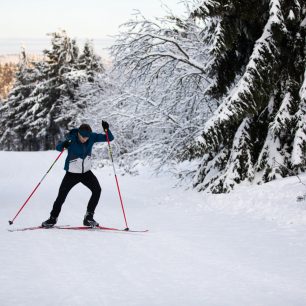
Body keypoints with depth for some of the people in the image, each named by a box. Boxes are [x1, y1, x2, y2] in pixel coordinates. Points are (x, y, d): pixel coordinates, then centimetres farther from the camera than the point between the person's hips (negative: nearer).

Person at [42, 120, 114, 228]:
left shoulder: (92, 137, -12)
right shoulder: (71, 139, -21)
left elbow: (110, 138, -9)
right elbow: (58, 147, -29)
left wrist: (106, 129, -28)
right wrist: (63, 145, -51)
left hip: (86, 172, 3)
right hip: (72, 173, -2)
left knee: (97, 190, -16)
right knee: (61, 196, -3)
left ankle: (88, 217, -6)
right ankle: (53, 218, 17)